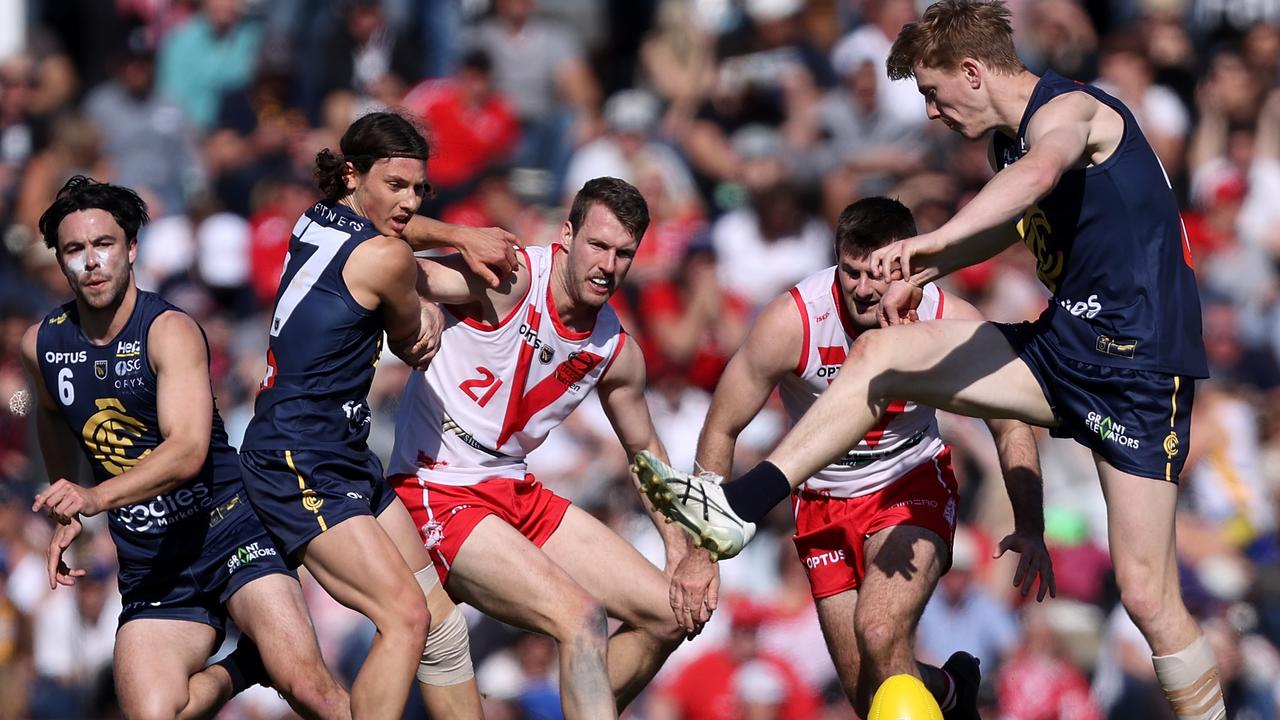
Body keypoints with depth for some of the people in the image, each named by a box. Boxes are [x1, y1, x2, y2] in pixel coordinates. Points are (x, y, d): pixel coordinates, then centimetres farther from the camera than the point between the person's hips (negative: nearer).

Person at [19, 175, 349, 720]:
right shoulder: (42, 344, 3)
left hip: (228, 531, -5)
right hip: (150, 568, 5)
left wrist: (98, 497, -44)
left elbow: (188, 450, -29)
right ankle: (240, 669, 9)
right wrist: (66, 517, 31)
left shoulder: (170, 331, -14)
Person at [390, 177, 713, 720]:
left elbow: (644, 448, 21)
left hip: (518, 493, 9)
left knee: (671, 614, 8)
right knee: (579, 616, -26)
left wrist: (682, 550, 12)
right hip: (440, 495, -8)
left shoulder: (616, 353, 5)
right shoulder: (510, 280, -16)